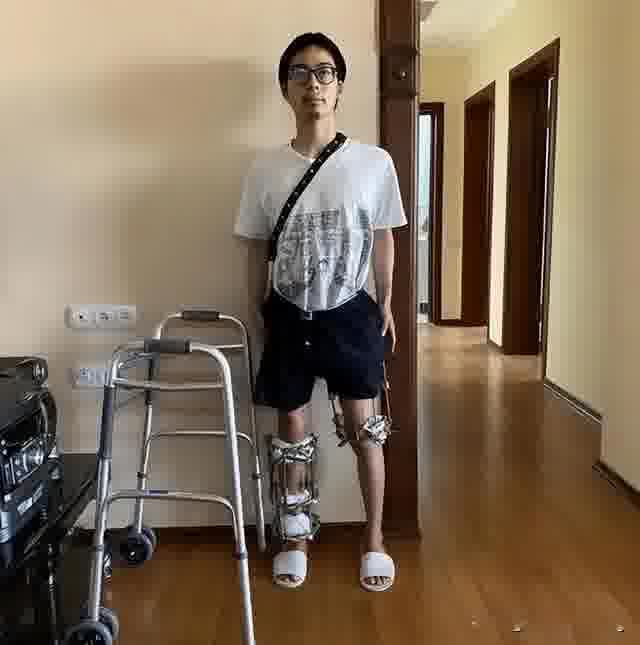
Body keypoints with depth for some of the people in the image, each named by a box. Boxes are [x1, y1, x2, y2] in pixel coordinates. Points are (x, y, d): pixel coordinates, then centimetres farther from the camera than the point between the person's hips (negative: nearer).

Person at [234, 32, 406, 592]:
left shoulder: (374, 163, -6)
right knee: (292, 431, 11)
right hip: (289, 316, 1)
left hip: (350, 314, -1)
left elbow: (383, 239, 5)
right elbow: (258, 250, 4)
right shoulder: (265, 169, -4)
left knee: (363, 429, 8)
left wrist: (386, 305, 10)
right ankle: (296, 536, 32)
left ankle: (374, 538, 29)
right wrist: (261, 313, 6)